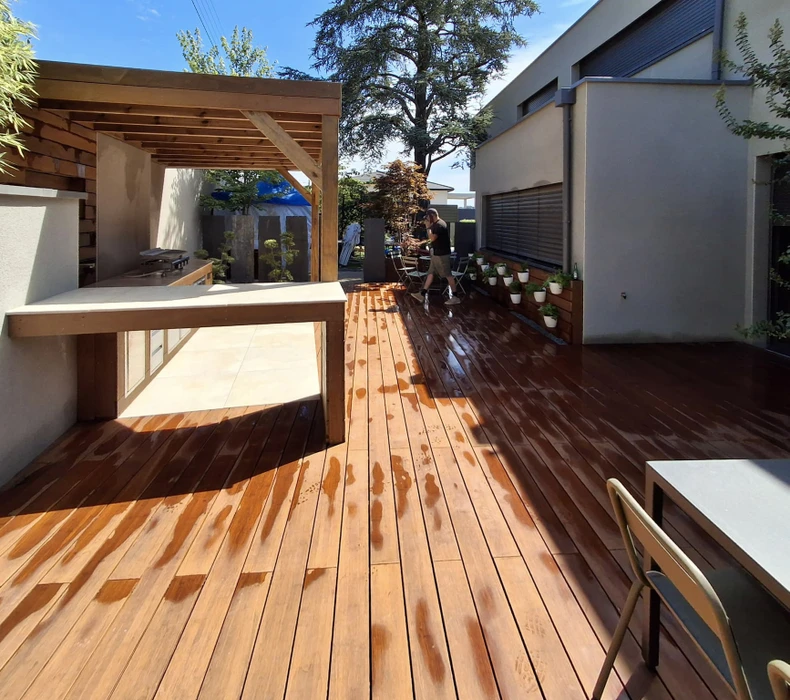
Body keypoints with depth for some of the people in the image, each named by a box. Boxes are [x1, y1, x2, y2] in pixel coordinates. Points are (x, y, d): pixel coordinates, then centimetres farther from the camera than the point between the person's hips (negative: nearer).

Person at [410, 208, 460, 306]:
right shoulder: (437, 224, 13)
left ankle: (455, 297, 2)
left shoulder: (439, 225, -19)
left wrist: (428, 227, -17)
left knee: (448, 275, -4)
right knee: (431, 273, 11)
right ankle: (422, 294, 14)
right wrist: (426, 242, 16)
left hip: (442, 254, -11)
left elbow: (432, 238, -25)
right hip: (437, 254, 11)